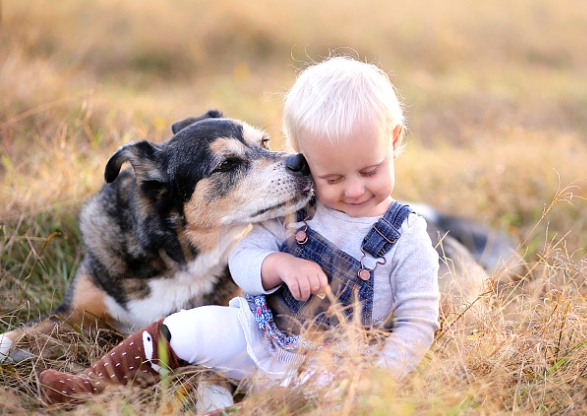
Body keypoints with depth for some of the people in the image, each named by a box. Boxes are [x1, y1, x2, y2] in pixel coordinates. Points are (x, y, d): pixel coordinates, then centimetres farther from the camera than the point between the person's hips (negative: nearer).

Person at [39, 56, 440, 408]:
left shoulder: (407, 239, -11)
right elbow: (242, 259, -1)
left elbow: (417, 322, -9)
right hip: (261, 334, 4)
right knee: (181, 330, -6)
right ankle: (95, 385, 11)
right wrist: (280, 265, -24)